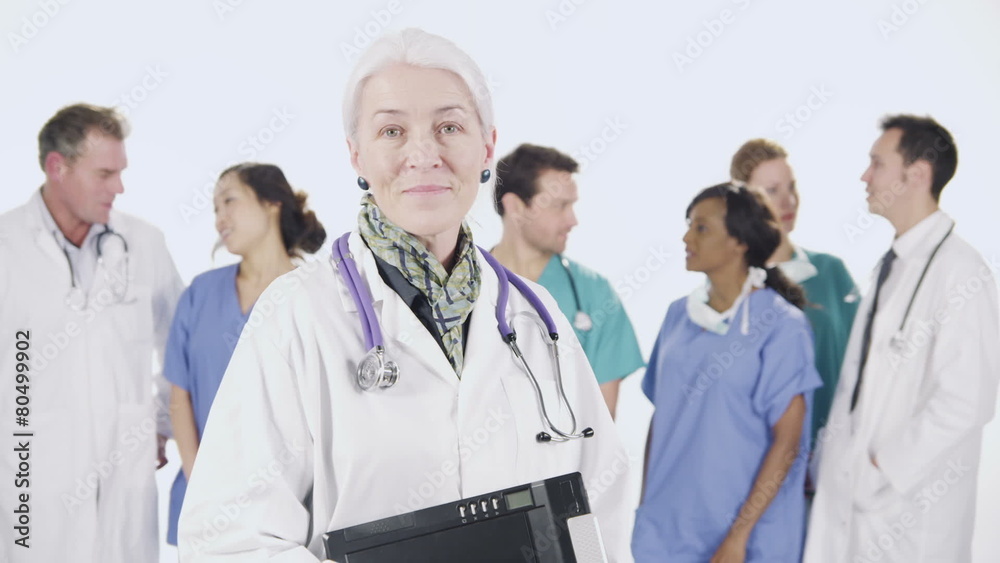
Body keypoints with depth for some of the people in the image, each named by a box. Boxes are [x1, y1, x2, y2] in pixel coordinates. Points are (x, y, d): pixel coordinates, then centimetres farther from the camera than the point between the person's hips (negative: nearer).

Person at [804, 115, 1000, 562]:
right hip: (852, 489, 7)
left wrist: (885, 467, -15)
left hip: (912, 501, -7)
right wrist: (832, 451, 9)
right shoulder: (892, 265, 10)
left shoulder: (960, 272, -16)